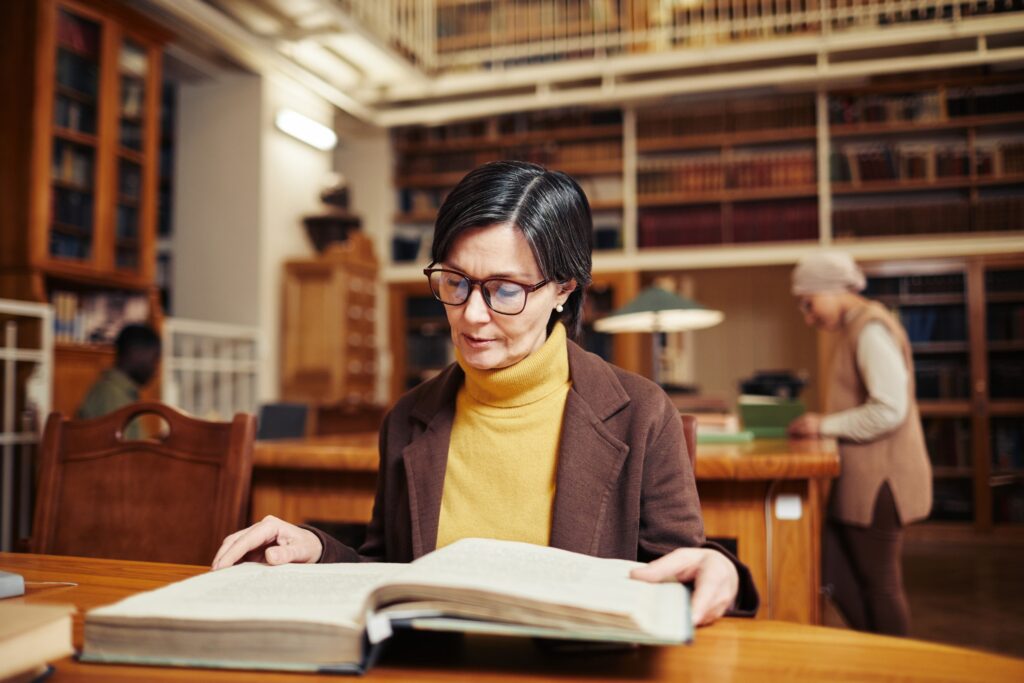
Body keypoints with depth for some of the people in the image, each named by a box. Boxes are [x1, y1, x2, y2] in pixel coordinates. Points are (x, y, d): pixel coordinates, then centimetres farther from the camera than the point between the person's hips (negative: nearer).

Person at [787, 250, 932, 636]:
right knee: (838, 578, 14)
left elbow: (889, 411, -24)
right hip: (862, 479, 10)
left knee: (879, 585, 4)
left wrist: (825, 425, -15)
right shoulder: (855, 330, 15)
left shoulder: (872, 330, -16)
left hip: (878, 483, -10)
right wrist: (822, 423, 8)